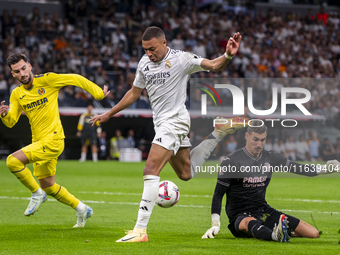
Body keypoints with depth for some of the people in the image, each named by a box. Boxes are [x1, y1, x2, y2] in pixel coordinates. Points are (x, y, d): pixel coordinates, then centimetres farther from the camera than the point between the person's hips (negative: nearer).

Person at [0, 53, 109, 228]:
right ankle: (81, 209, 33)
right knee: (48, 185, 15)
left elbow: (76, 79, -1)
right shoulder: (16, 94, 8)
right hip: (39, 142, 7)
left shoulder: (47, 80, -8)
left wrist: (99, 93, 2)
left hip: (53, 140, -7)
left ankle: (37, 194, -4)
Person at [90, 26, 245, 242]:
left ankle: (140, 230, -20)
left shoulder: (181, 59, -11)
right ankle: (220, 132, 37)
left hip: (174, 121, -8)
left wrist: (228, 55, -33)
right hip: (162, 123, 8)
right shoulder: (144, 63, 9)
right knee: (185, 173, 19)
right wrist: (108, 114, 24)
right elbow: (134, 93, 21)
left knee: (150, 172, -19)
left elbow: (214, 66, -11)